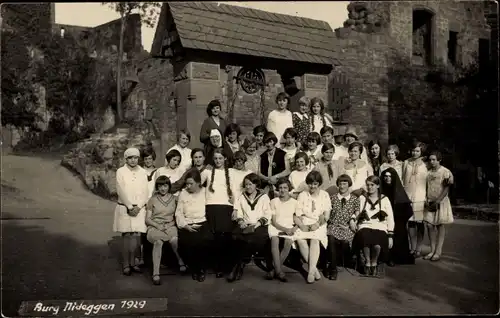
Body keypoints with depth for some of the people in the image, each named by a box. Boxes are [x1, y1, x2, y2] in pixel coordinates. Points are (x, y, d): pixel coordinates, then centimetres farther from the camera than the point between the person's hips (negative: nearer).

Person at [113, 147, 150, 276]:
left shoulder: (143, 172, 7)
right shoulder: (121, 171, -1)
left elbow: (145, 192, 3)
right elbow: (121, 191, -7)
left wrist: (138, 207, -8)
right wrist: (130, 207, -11)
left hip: (139, 209, 2)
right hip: (124, 208, -2)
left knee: (136, 236, 1)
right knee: (126, 236, -1)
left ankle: (132, 262, 12)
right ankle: (126, 265, 5)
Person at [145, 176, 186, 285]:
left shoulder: (174, 199, 16)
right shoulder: (152, 200, 12)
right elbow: (147, 219, 9)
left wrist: (169, 225, -4)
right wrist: (158, 226, -9)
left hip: (170, 226, 1)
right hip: (154, 227, -1)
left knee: (174, 239, -37)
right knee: (158, 242, -37)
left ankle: (181, 263, -13)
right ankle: (156, 274, -39)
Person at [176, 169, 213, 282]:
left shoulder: (205, 192, 9)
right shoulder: (183, 193, 13)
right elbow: (179, 212, 8)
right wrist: (185, 225, -7)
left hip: (202, 223, -1)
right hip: (187, 225, 2)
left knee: (204, 241, -30)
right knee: (186, 242, -26)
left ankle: (202, 269, -2)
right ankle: (193, 269, 4)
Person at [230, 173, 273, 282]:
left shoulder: (264, 197, 13)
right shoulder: (241, 197, 22)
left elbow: (267, 215, 4)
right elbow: (238, 213, 13)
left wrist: (257, 224, -12)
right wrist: (240, 221, -8)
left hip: (259, 226, -2)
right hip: (245, 225, 2)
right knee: (236, 236, -31)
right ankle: (239, 268, -22)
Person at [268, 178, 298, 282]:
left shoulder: (294, 202, 11)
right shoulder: (274, 201, 9)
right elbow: (273, 221, 2)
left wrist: (295, 228, -13)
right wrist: (284, 229, -14)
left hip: (289, 228, 0)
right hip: (276, 227, 0)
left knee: (288, 242, -32)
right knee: (274, 239, -34)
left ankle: (275, 268, -20)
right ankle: (279, 271, -34)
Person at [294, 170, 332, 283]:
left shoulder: (324, 195, 11)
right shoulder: (302, 195, 13)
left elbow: (326, 215, 2)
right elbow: (296, 215, 5)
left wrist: (317, 224, -14)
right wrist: (301, 225, -13)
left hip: (319, 225, -1)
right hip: (304, 225, 1)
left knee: (314, 239, -33)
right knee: (300, 239, -30)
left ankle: (311, 271, -32)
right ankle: (314, 268, -21)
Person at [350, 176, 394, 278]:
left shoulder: (384, 199, 11)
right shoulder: (362, 198, 15)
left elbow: (390, 219, 9)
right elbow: (356, 213, 17)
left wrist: (390, 236, 3)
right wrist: (352, 220, -6)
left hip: (380, 227, -1)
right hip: (365, 226, 1)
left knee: (377, 245, -34)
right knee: (366, 240, -36)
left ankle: (374, 263, -1)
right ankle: (367, 263, -8)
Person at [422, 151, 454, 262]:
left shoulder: (445, 172, -7)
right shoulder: (428, 172, 8)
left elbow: (446, 189, -10)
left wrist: (437, 201, -17)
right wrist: (426, 200, -2)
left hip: (441, 202, -4)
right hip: (430, 202, 5)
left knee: (440, 226, 0)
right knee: (430, 225, 1)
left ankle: (438, 252, 3)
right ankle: (432, 250, 11)